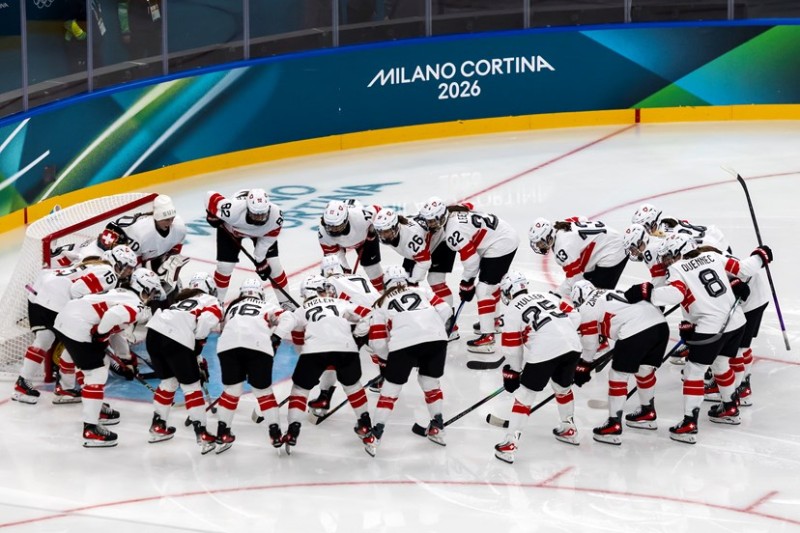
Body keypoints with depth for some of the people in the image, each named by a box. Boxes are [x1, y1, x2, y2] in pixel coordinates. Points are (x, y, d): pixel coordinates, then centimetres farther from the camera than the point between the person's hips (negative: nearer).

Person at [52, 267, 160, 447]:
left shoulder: (122, 294, 21)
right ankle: (91, 429, -8)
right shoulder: (134, 304, -10)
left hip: (65, 318, 10)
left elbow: (115, 327, 30)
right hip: (77, 328, -10)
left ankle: (97, 408, 41)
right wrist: (100, 336, -13)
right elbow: (112, 316, -30)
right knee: (97, 373, -6)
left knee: (100, 363, 26)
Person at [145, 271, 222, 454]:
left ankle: (157, 427, 34)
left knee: (169, 380, 27)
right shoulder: (212, 302, 17)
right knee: (191, 385, 5)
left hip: (154, 331, 6)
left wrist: (197, 359, 37)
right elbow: (206, 321, -5)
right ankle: (203, 436, 3)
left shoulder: (182, 301, 37)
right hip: (176, 338, -6)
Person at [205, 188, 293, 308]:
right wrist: (212, 216, -13)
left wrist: (260, 260, -16)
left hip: (261, 233, 1)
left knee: (273, 264, -4)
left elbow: (268, 238, -20)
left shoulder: (276, 215, -38)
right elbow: (211, 196, -29)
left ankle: (285, 302, 13)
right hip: (230, 229, -1)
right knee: (225, 265, -6)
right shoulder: (233, 210, -46)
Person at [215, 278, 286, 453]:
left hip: (228, 344, 2)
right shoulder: (267, 307, 31)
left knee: (232, 390, 19)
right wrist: (275, 340, 13)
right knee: (263, 391, 12)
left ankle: (222, 435, 18)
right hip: (258, 345, -2)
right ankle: (276, 437, 7)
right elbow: (280, 318, 11)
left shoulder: (232, 307, 38)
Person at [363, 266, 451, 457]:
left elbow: (377, 342, 19)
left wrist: (391, 358, 33)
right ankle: (437, 428, 29)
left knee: (391, 387, 12)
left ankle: (375, 436, 11)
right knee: (431, 381, 25)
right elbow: (444, 311, 15)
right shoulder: (422, 291, 29)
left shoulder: (381, 304, 26)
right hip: (436, 338, 2)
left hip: (403, 344, -2)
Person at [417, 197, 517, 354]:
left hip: (500, 246, -10)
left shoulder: (454, 231, -24)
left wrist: (466, 284, -7)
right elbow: (468, 206, 23)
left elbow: (471, 260, -22)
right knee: (491, 283, 27)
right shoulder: (454, 211, 1)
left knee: (484, 289, -11)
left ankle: (487, 337, -13)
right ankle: (493, 320, 46)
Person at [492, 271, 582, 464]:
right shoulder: (547, 297, 26)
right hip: (572, 345, 6)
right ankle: (569, 430, 46)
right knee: (563, 386, 30)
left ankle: (510, 444, 2)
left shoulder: (513, 309, 10)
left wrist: (512, 373, 23)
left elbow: (512, 347, 9)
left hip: (544, 352, -6)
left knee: (525, 394, 4)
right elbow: (569, 319, 26)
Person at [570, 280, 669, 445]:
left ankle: (614, 427, 9)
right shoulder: (608, 294, 32)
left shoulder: (585, 310, 10)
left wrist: (582, 368, 28)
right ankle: (648, 413, 44)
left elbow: (590, 345, 15)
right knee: (644, 370, 28)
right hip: (661, 323, 8)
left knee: (618, 376, 7)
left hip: (636, 331, -8)